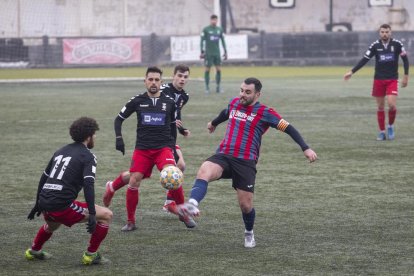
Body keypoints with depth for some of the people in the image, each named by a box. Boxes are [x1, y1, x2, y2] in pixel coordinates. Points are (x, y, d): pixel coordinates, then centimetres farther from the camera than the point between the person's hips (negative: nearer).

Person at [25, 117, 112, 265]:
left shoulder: (61, 151, 19)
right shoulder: (88, 156, -3)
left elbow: (43, 178, 25)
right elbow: (88, 185, -17)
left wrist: (38, 204, 35)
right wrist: (92, 215, -20)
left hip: (45, 203, 8)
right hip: (62, 206, -8)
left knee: (52, 224, 43)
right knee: (106, 215, 2)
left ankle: (34, 251, 53)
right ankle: (91, 255, 6)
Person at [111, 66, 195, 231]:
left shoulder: (169, 102, 5)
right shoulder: (137, 101, 3)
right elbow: (119, 119, 12)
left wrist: (173, 146, 16)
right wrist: (119, 138, -2)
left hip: (163, 147, -1)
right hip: (142, 148, 1)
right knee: (133, 182, -9)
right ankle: (130, 222, 6)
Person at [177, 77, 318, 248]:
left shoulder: (265, 113, -2)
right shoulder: (234, 103, 14)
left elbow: (288, 128, -3)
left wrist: (305, 148, -14)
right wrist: (214, 123, 57)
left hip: (246, 162, -3)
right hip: (223, 156, 3)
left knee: (245, 205, -2)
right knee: (204, 171, -30)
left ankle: (249, 233, 30)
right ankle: (192, 205, -54)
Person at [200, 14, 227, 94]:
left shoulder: (220, 30, 9)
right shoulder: (205, 30, -3)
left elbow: (223, 41, 13)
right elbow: (202, 41, -4)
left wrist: (225, 52, 9)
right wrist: (202, 52, -10)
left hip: (217, 54, 4)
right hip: (208, 54, -4)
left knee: (219, 69, -1)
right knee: (207, 70, -1)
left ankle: (218, 87, 7)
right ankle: (207, 87, 6)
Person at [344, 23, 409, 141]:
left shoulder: (397, 44, -5)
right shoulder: (375, 45, -3)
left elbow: (405, 59, 3)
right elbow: (364, 59, -2)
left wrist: (406, 76, -1)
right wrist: (352, 72, -8)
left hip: (392, 79, -1)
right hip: (378, 79, 1)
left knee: (392, 104, -15)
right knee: (380, 107, 5)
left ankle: (390, 126, 9)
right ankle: (382, 132, 15)